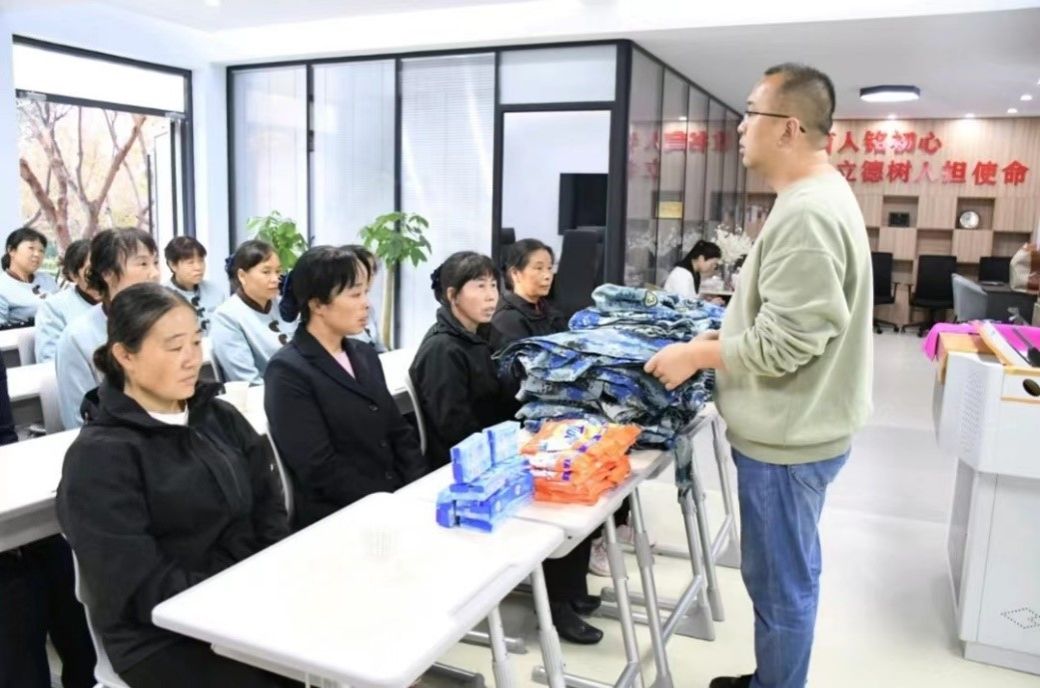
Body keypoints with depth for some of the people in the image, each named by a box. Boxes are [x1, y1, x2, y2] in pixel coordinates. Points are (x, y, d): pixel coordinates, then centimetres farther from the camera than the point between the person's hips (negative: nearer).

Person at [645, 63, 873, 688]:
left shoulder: (806, 213, -24)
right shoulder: (818, 196, 11)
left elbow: (782, 344, -26)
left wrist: (696, 356, -14)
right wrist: (720, 335, 12)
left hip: (789, 437, -11)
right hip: (796, 426, 11)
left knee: (781, 583, 6)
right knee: (785, 575, 23)